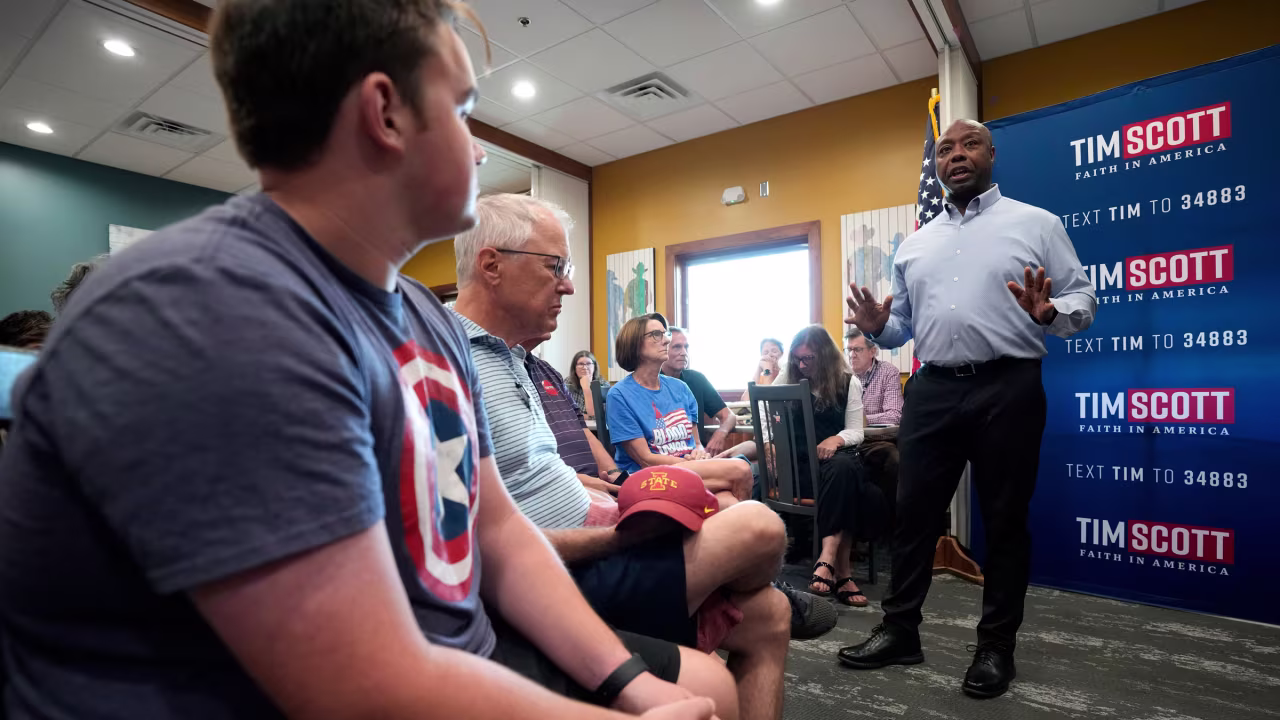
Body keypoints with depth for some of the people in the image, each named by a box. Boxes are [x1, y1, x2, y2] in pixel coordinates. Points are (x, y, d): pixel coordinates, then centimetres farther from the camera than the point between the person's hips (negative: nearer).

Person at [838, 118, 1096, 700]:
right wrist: (877, 328, -5)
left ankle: (996, 647, 23)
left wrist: (1049, 314, -21)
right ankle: (899, 631, 21)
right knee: (913, 514, 6)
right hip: (931, 392, 4)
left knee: (1005, 521, 6)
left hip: (1007, 389, -3)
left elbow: (1083, 299, 1)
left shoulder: (1036, 223, 5)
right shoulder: (914, 245, 15)